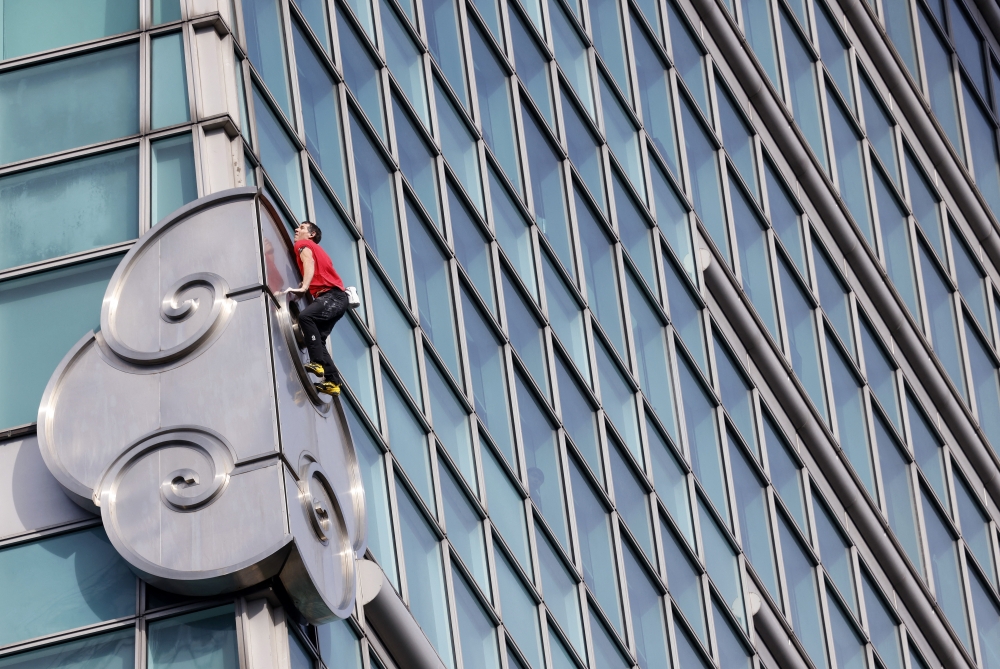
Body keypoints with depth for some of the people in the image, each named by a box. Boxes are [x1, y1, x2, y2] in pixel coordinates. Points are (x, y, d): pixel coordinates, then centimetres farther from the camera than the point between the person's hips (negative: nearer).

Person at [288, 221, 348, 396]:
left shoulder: (303, 245, 5)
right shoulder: (316, 250, 32)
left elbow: (309, 263, -14)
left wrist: (303, 288, -27)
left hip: (333, 296, -10)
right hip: (334, 298, 10)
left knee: (305, 316, -30)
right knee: (317, 338, 6)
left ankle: (317, 363, -34)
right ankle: (332, 381, 0)